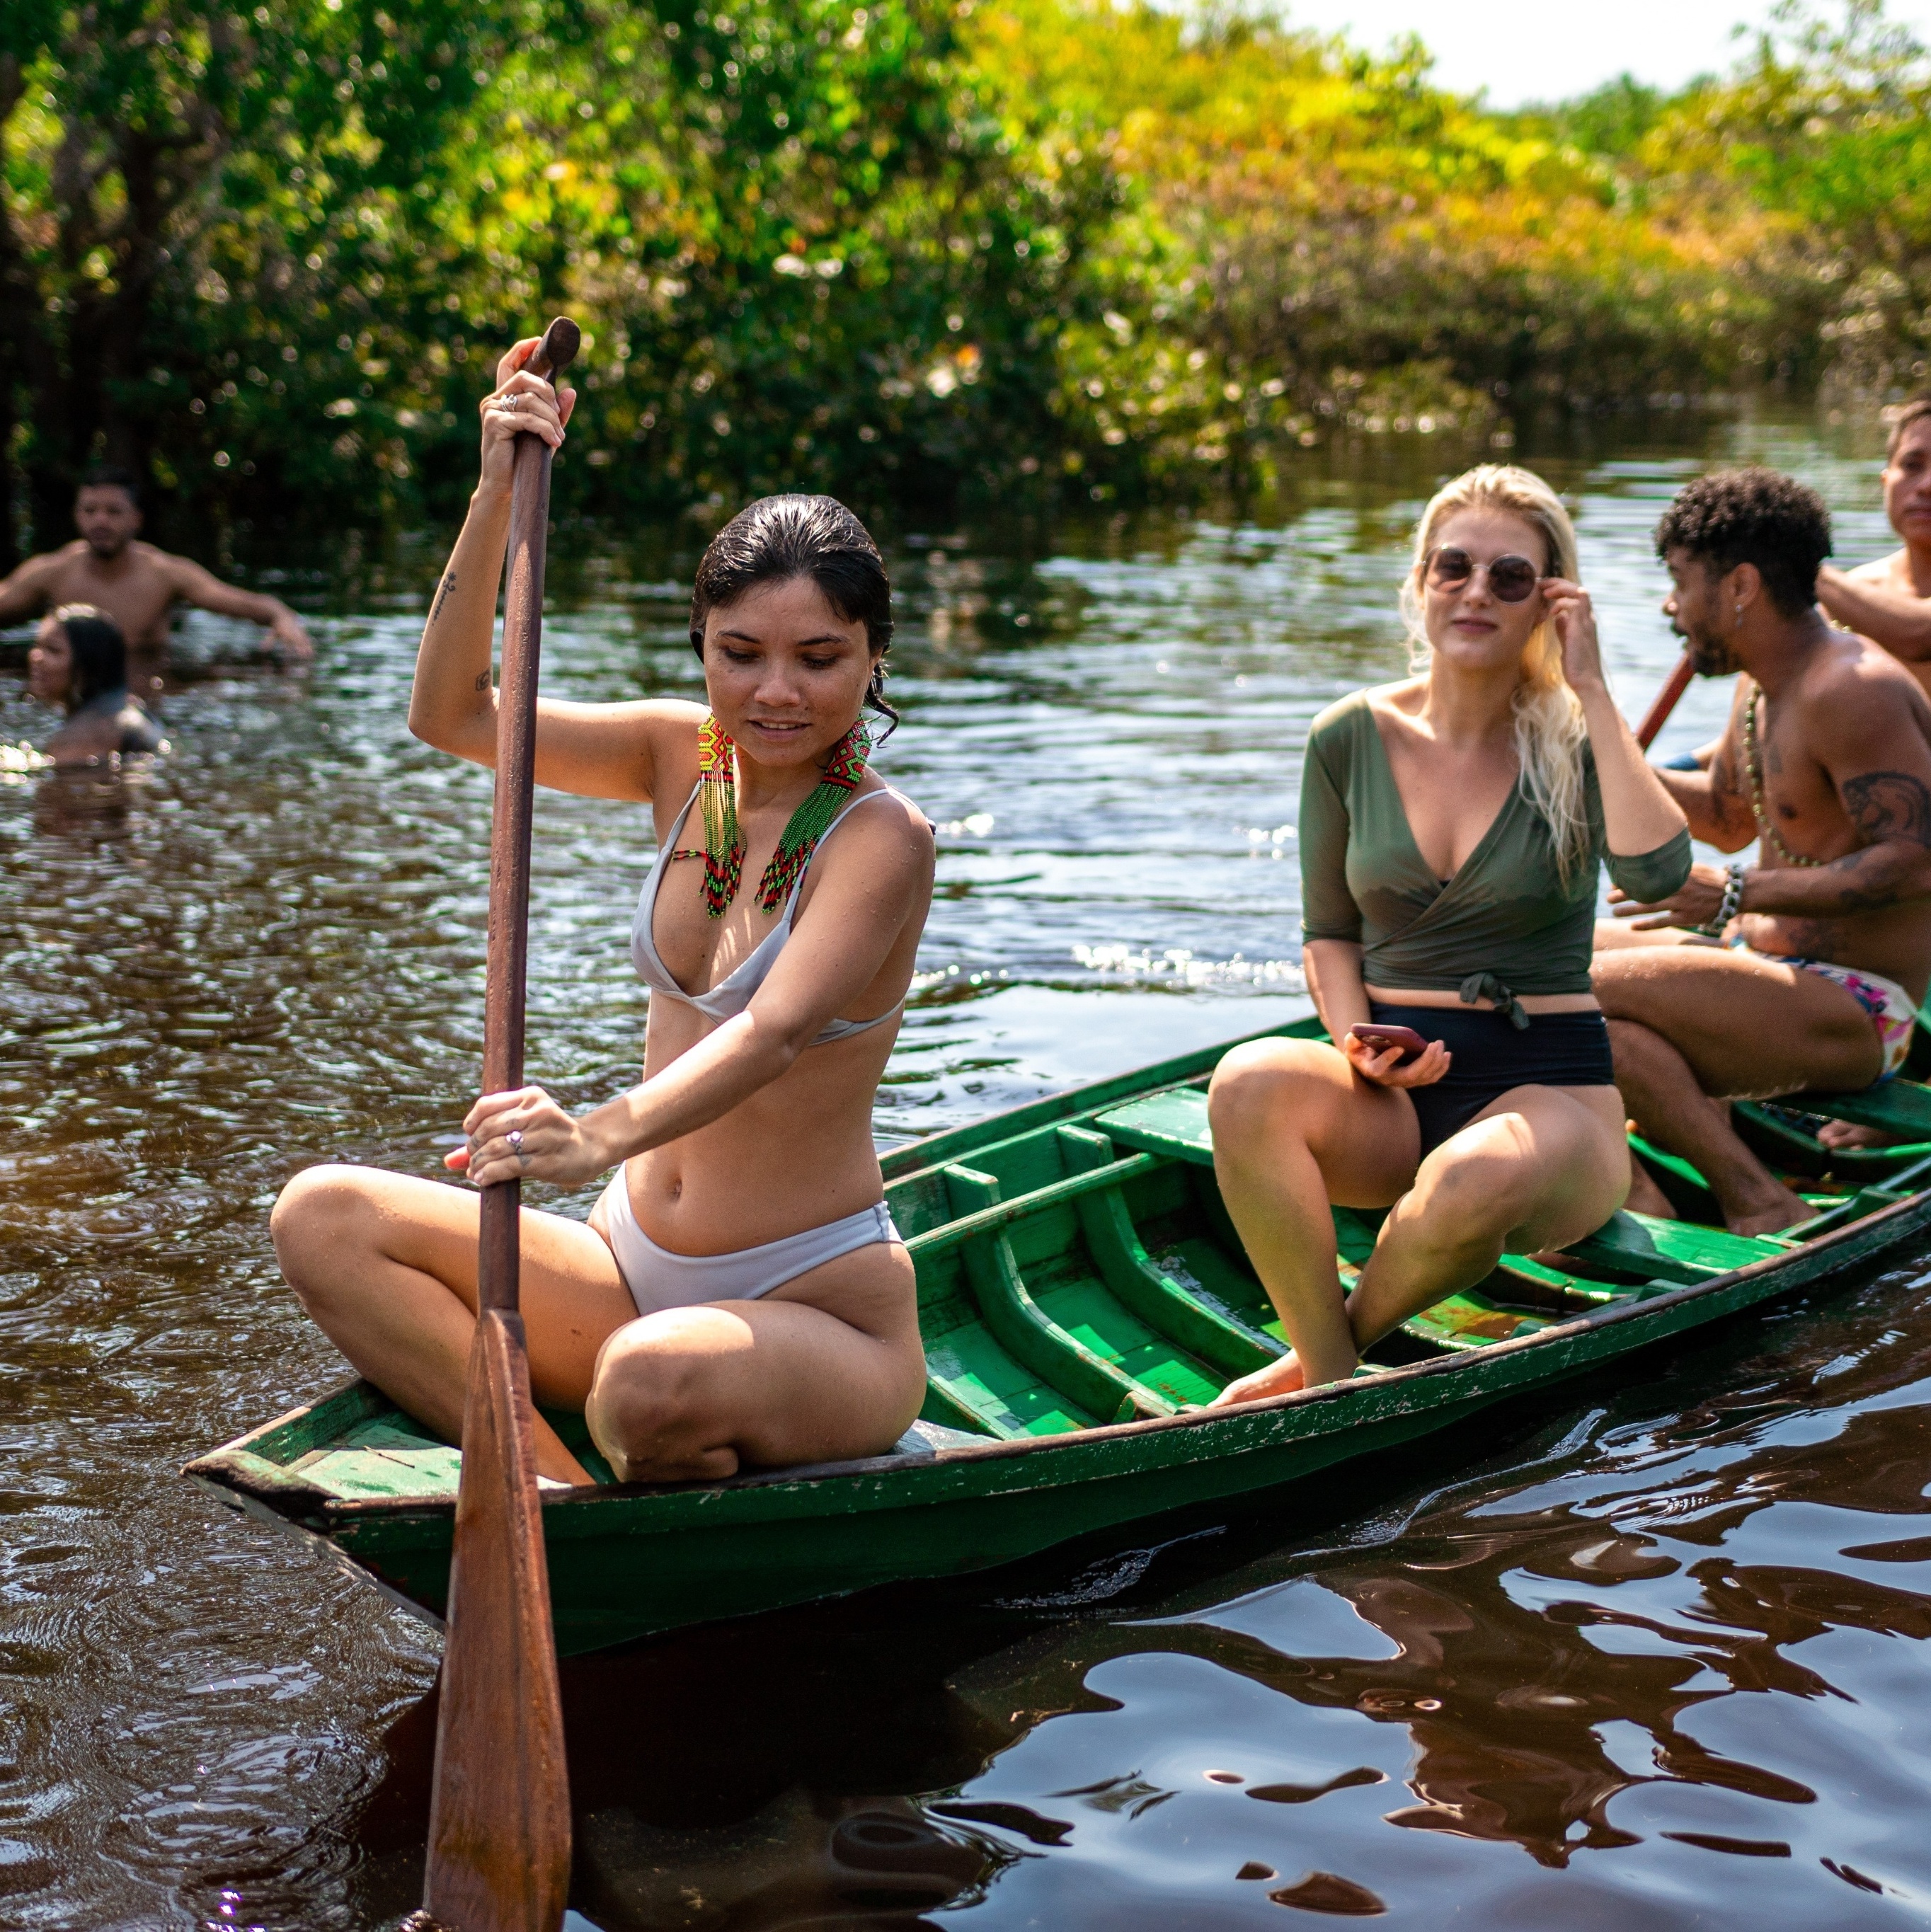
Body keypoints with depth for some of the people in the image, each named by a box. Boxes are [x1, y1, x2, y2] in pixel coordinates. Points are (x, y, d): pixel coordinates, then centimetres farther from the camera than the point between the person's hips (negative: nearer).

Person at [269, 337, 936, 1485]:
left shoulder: (881, 836, -15)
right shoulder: (683, 756, 4)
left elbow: (776, 1030, -31)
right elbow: (454, 717, -5)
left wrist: (607, 1135, -50)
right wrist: (498, 494, -16)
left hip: (822, 1307, -6)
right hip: (635, 1269, 7)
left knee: (654, 1386, -39)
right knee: (325, 1219, -11)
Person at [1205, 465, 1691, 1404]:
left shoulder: (1574, 742, -1)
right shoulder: (1350, 739, 5)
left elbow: (1658, 874, -22)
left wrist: (1591, 690, -16)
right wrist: (1359, 1041, -8)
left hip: (1549, 1090, -2)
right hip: (1391, 1092, 2)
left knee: (1475, 1184, -38)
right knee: (1250, 1083, -32)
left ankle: (1335, 1346, -7)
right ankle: (1335, 1388, -21)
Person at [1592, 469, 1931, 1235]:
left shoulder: (1851, 691, -18)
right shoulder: (1763, 685, 12)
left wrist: (1737, 893, -25)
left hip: (1853, 1014, -10)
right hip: (1774, 969, 10)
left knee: (1585, 991, -25)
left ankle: (1758, 1202, -18)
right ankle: (1633, 1195, -12)